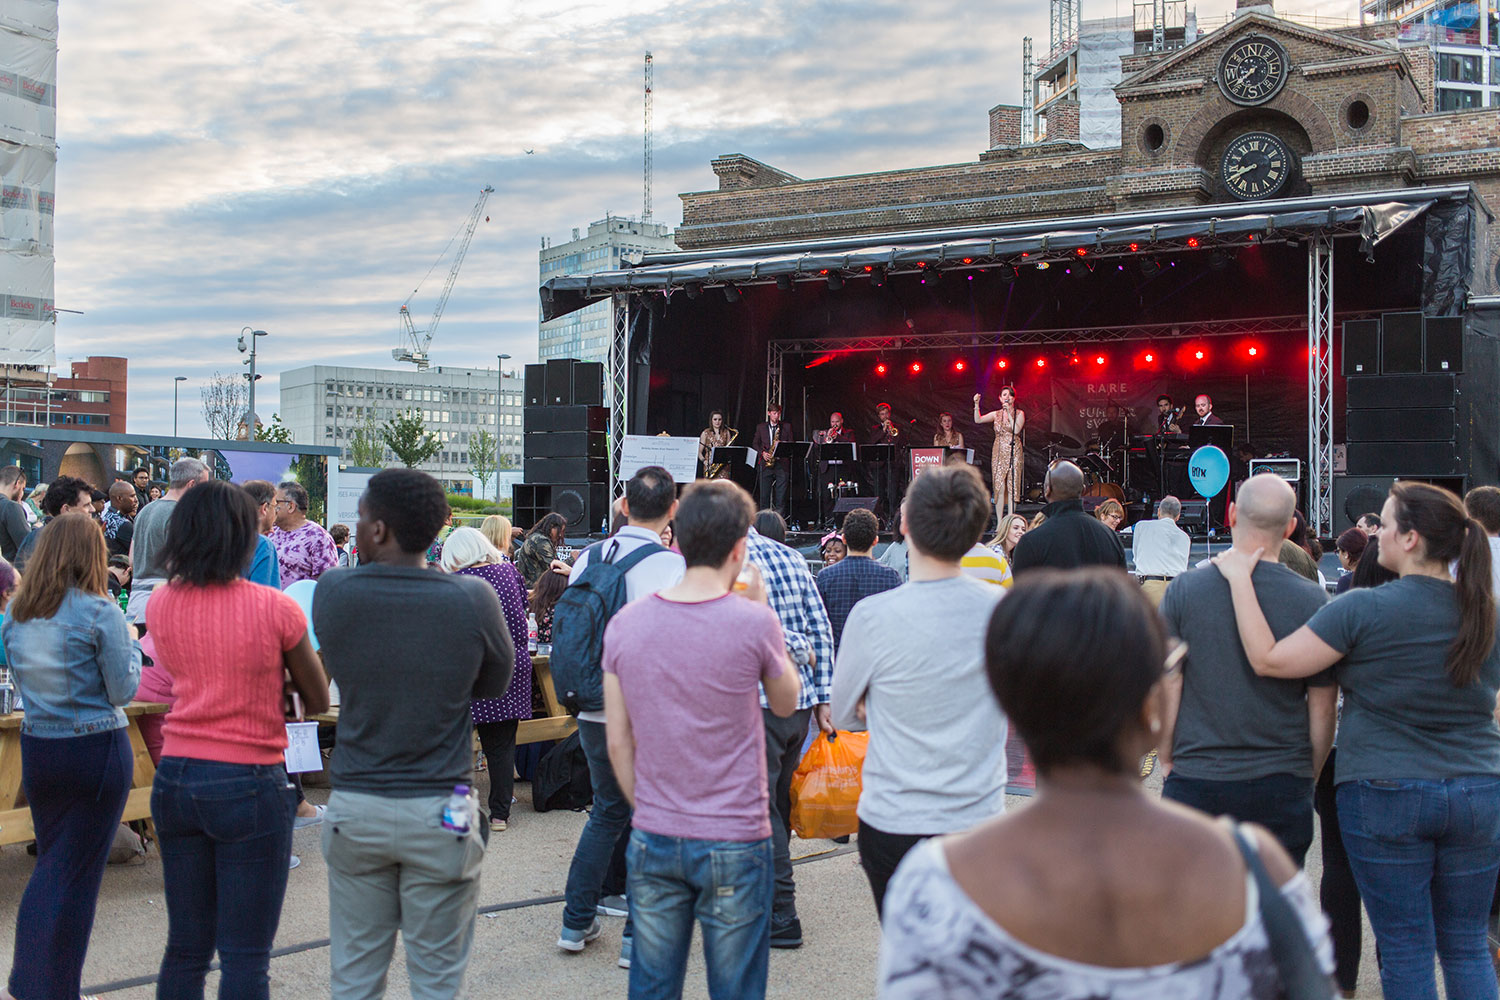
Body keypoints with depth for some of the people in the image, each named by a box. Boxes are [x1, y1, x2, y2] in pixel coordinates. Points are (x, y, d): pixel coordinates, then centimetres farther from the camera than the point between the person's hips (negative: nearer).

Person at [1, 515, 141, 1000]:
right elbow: (123, 691, -10)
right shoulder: (100, 614, -15)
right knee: (77, 872, 5)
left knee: (49, 863, 20)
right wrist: (131, 644, 5)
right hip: (96, 750, -6)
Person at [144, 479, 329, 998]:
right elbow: (318, 701, -2)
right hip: (249, 783, -5)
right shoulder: (275, 609, -12)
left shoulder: (160, 604, 1)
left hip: (175, 779, 5)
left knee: (185, 949, 16)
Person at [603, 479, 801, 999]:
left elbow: (618, 745, 3)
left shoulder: (625, 623, -2)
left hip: (652, 840, 4)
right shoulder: (753, 623, -14)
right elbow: (786, 702, 6)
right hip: (734, 841, -3)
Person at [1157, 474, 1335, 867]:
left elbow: (1166, 687, -4)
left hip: (1196, 781, 0)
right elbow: (1323, 707, 0)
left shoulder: (1185, 589, -7)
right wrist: (1310, 774, 15)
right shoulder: (1313, 601, -6)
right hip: (1283, 785, 1)